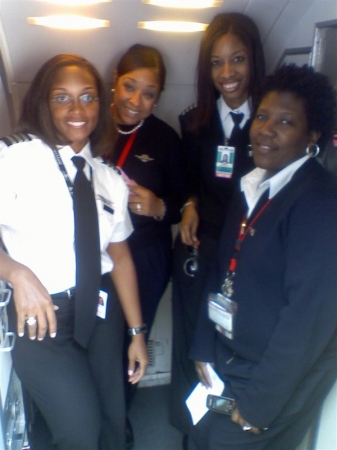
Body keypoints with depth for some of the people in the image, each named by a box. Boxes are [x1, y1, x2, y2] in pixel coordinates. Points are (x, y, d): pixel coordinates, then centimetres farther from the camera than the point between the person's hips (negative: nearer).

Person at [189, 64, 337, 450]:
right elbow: (224, 270, 5)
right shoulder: (253, 186, 3)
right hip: (230, 362, 7)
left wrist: (262, 401, -17)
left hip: (280, 378, -6)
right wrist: (205, 349, 5)